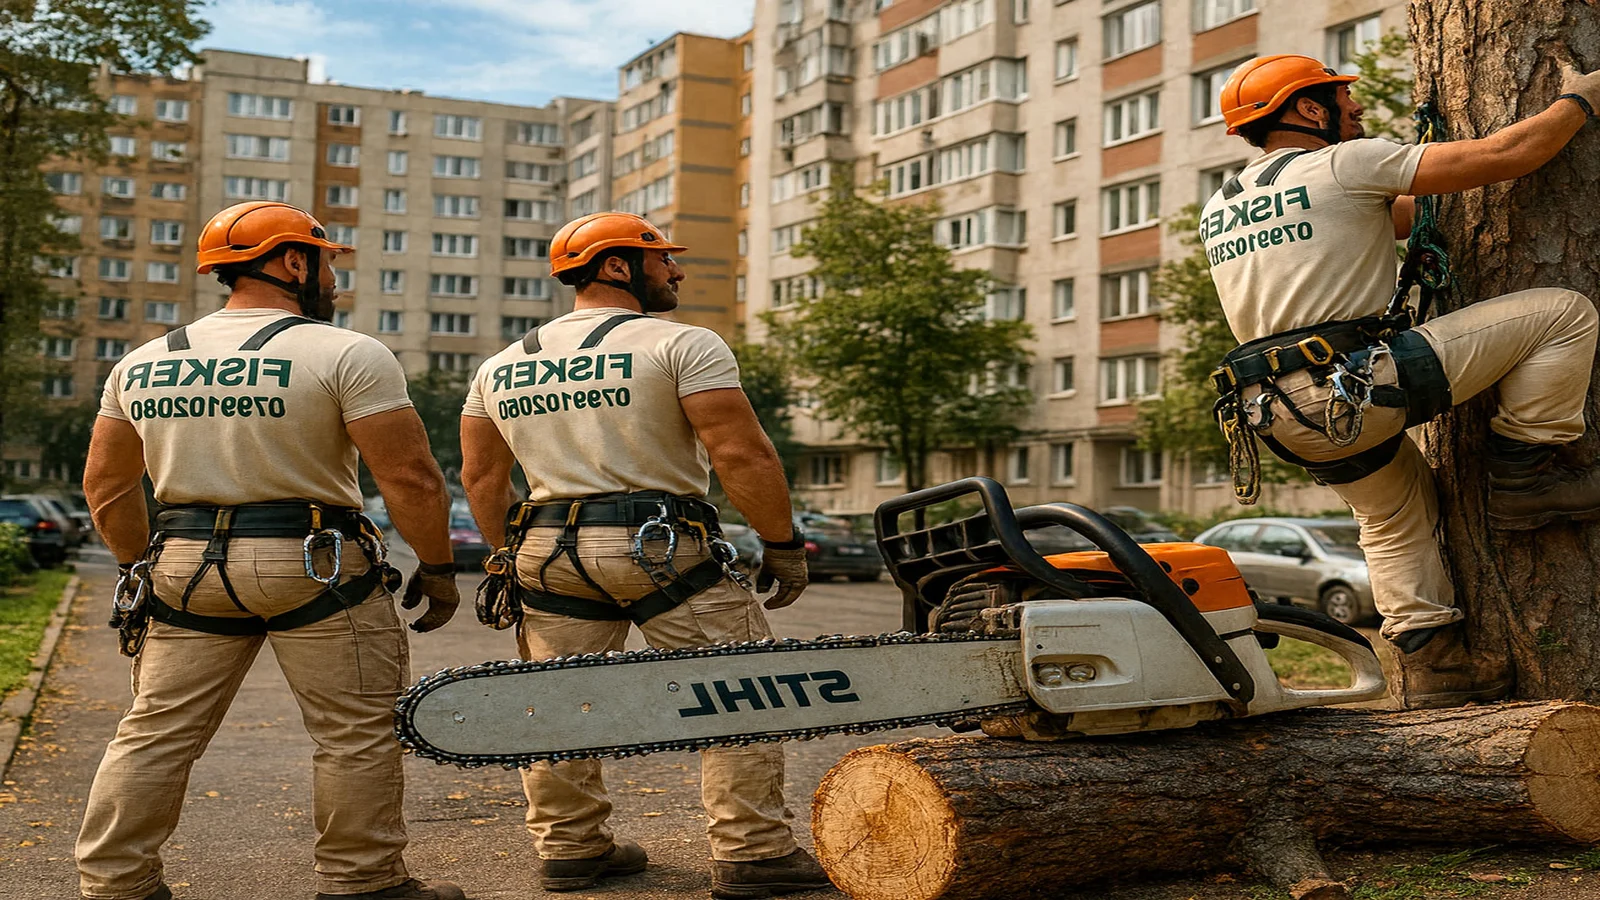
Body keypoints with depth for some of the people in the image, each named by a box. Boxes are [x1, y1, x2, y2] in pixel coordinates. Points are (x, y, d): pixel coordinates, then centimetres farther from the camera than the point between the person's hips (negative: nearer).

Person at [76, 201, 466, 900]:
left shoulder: (142, 363, 10)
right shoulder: (347, 355, -9)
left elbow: (105, 485, 15)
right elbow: (411, 477, -13)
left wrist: (143, 567, 24)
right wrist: (436, 568, -2)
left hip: (184, 563, 5)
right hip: (314, 568, -5)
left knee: (155, 732, 13)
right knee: (355, 733, 6)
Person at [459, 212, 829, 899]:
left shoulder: (501, 366, 13)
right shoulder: (682, 345, -6)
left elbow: (481, 477, 16)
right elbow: (742, 455, -13)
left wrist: (514, 555, 24)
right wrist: (783, 545, -5)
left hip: (547, 550, 6)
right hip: (664, 546, -5)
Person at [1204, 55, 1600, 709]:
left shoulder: (1218, 209, 19)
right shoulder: (1344, 164, -1)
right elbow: (1507, 155, 0)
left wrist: (1420, 193, 40)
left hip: (1274, 411, 8)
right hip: (1355, 384, -8)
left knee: (1394, 518, 28)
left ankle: (1428, 661, 21)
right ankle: (1522, 478, 6)